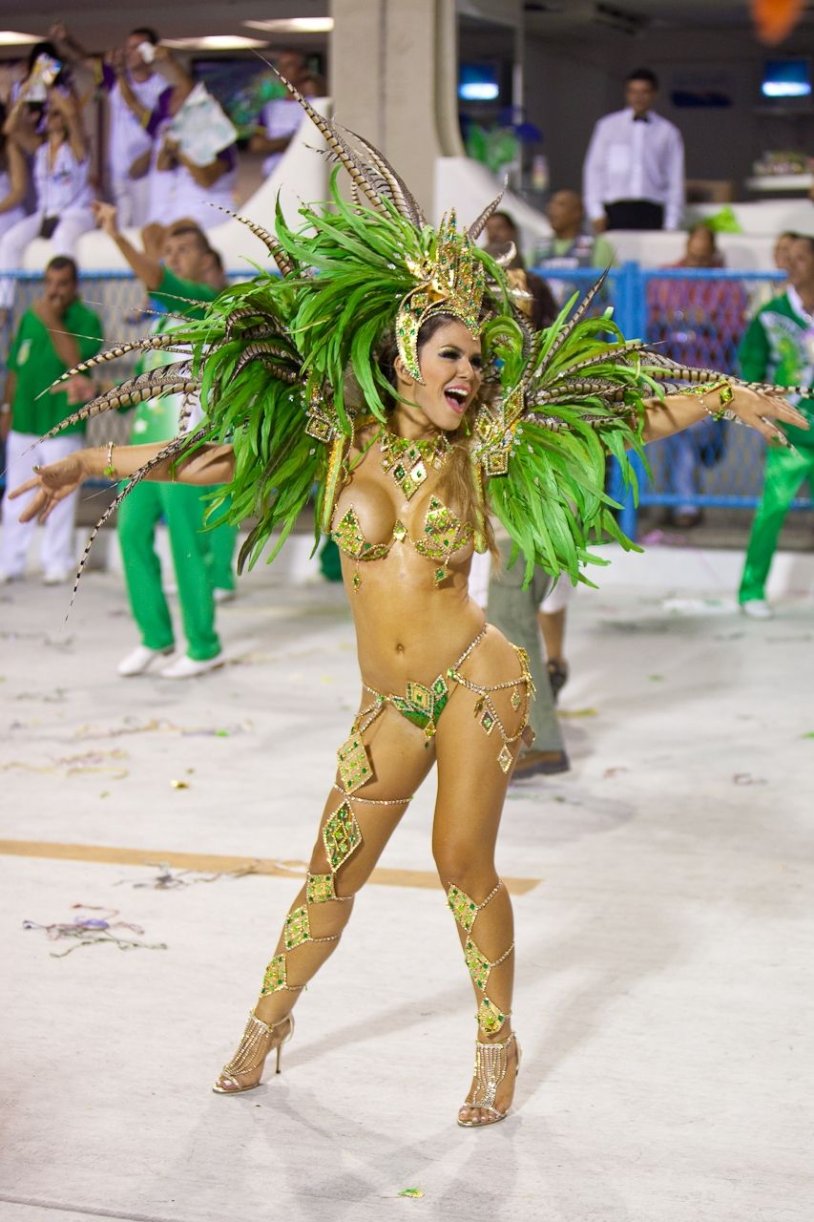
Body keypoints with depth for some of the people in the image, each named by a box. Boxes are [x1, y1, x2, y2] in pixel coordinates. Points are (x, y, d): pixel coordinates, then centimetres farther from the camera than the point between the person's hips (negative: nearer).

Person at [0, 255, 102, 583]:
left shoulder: (87, 319, -5)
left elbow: (76, 360, -20)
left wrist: (53, 322, -19)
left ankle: (57, 562, 9)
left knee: (60, 497, 0)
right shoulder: (30, 317, 10)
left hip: (62, 423, -5)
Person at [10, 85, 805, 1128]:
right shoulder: (338, 443, -2)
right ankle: (266, 1025, 29)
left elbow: (627, 417, 2)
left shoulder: (483, 446, -3)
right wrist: (88, 463, 5)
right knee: (332, 876, 8)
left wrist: (728, 395, -1)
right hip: (389, 706, 2)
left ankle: (498, 1045, 21)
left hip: (475, 683, -1)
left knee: (464, 866, 1)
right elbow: (212, 456, 4)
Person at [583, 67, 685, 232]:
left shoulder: (668, 132, 11)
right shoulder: (608, 126, 11)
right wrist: (596, 213, 2)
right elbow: (594, 169, 11)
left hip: (651, 212, 0)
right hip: (616, 211, 0)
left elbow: (675, 180, 10)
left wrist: (671, 225, 3)